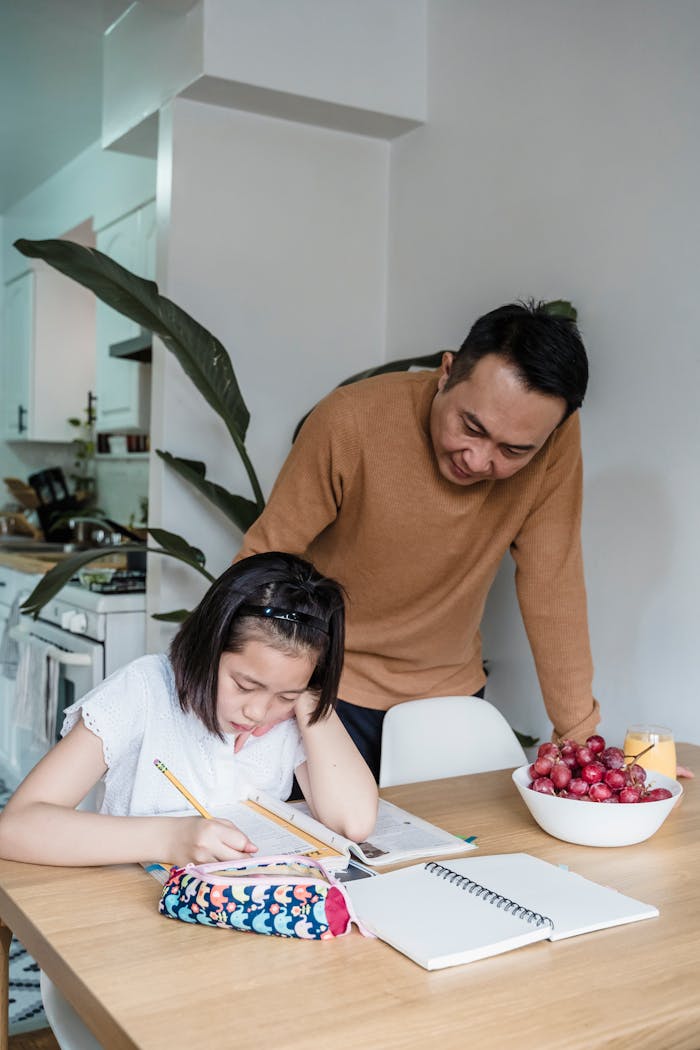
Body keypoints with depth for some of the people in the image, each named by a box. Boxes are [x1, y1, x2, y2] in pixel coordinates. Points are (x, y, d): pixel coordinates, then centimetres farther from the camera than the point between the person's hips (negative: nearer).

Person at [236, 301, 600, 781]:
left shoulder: (557, 440, -19)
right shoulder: (351, 421, -24)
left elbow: (552, 586, -13)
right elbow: (265, 557, -17)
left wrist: (579, 733, -12)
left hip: (452, 688, 2)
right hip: (335, 687, -2)